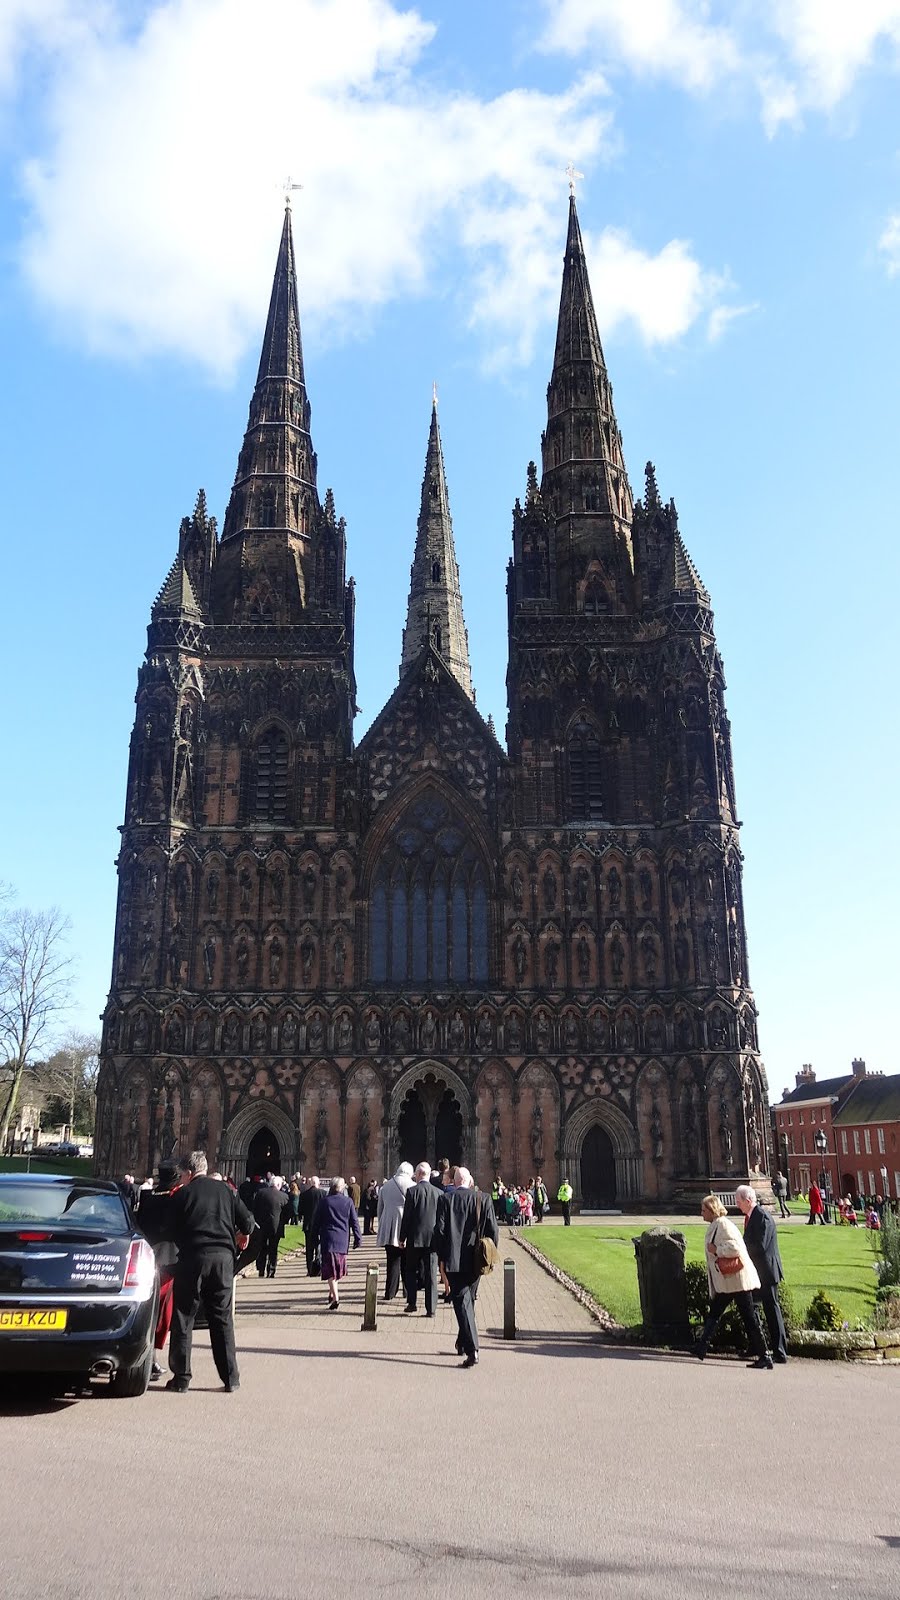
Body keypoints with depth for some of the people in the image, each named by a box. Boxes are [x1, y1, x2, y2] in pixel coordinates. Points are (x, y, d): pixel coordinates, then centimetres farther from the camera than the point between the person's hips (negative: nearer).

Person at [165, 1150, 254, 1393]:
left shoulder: (182, 1195, -1)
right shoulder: (225, 1191, 7)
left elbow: (173, 1230, 3)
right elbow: (247, 1221, 4)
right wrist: (240, 1234, 25)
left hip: (192, 1257, -3)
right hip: (223, 1257, 3)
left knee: (183, 1318, 8)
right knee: (222, 1319, 9)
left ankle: (181, 1378, 10)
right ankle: (230, 1378, 10)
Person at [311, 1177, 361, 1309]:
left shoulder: (324, 1201, -1)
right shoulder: (348, 1201, 0)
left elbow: (316, 1221, 3)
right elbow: (354, 1222, 3)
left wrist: (315, 1238, 13)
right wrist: (358, 1238, 10)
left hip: (328, 1239, -2)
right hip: (343, 1241, 2)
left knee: (330, 1268, -3)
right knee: (339, 1268, 18)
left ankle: (335, 1297, -13)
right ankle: (333, 1293, 25)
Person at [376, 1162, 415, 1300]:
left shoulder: (385, 1186, 10)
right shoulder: (411, 1186, -5)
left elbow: (379, 1209, 16)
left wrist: (381, 1225, 24)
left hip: (388, 1230, 3)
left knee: (392, 1261, 7)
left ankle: (390, 1292, 4)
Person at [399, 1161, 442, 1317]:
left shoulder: (412, 1191, -10)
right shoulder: (439, 1193, -1)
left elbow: (406, 1216, -8)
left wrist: (402, 1238, 1)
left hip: (415, 1239, -2)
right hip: (433, 1239, 2)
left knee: (411, 1272, 13)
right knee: (431, 1274, 6)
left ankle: (412, 1304, 10)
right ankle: (431, 1308, 6)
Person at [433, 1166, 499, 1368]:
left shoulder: (446, 1199, -7)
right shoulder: (483, 1199, -2)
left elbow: (440, 1230, -7)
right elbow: (493, 1230, -2)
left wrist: (441, 1256, 5)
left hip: (454, 1260, -3)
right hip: (476, 1260, 3)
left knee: (462, 1302, -2)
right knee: (469, 1300, 20)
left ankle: (471, 1349, -13)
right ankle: (463, 1342, 32)